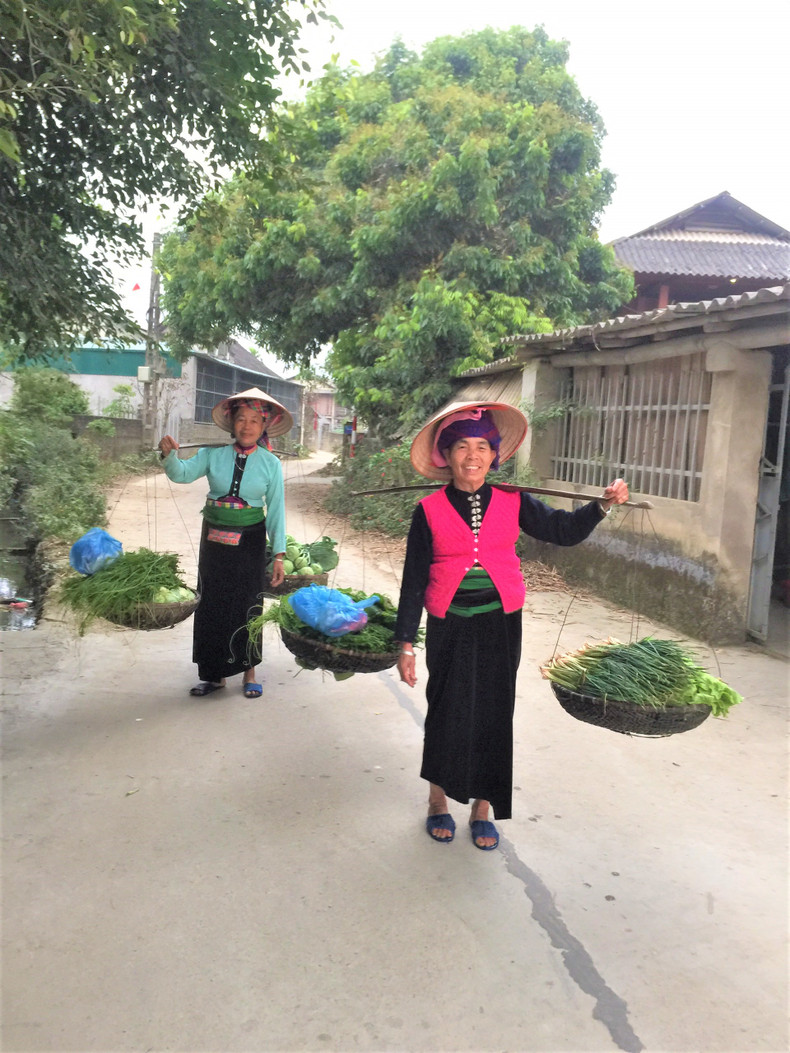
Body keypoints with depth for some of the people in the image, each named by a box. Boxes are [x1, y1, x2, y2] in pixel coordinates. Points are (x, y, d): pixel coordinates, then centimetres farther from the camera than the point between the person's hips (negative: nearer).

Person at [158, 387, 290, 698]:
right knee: (211, 605, 9)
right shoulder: (213, 454, -2)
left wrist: (278, 554, -3)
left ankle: (248, 673, 21)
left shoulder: (270, 464, -3)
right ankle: (214, 674, 24)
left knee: (246, 605, 4)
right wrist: (170, 454, -31)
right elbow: (182, 474, -9)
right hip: (214, 539, 2)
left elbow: (276, 510, -1)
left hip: (249, 541, -2)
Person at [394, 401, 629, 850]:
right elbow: (414, 581, -3)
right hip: (449, 627, -2)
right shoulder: (429, 511, -5)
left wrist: (604, 504, -16)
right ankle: (438, 801, 30)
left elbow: (564, 530, 0)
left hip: (500, 625, 2)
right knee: (448, 712, 7)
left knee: (493, 714, 9)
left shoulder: (512, 502, 0)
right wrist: (406, 643, -3)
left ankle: (482, 807, 27)